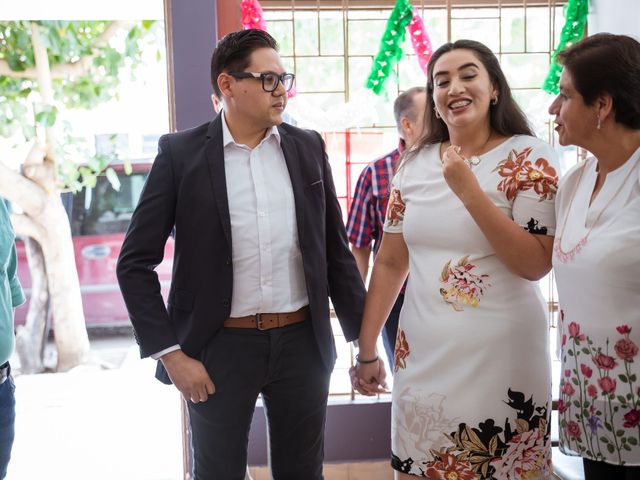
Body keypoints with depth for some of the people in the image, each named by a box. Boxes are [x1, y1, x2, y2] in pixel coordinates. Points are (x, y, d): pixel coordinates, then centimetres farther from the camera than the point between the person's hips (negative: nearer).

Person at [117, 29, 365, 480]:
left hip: (303, 341, 3)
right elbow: (136, 262, -5)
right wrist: (171, 353, -11)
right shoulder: (181, 153, -6)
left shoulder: (308, 147, 3)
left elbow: (336, 250, 8)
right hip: (220, 346, -2)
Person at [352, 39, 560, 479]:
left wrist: (470, 191, -21)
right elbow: (390, 262, 10)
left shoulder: (530, 158, -7)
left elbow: (537, 264, -15)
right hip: (421, 357, 4)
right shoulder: (415, 166, 5)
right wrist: (367, 350, 10)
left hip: (500, 360, -4)